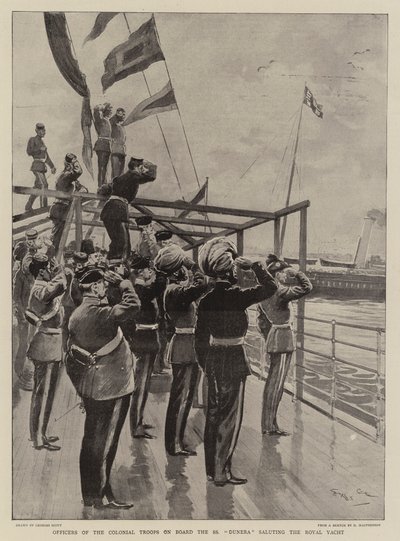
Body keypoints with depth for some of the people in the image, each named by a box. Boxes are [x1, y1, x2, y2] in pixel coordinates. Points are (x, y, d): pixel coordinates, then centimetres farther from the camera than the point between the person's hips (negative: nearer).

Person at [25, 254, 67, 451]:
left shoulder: (39, 288, 12)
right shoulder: (40, 290, -19)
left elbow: (28, 313, 23)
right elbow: (61, 284, -39)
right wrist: (58, 268, -20)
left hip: (46, 343, 10)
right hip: (48, 346, -10)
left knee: (41, 391, 18)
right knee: (44, 392, -1)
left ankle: (38, 433, 31)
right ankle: (39, 438, 9)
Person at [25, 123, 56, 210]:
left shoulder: (41, 141, 22)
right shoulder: (32, 140, -1)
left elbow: (46, 156, 25)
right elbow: (29, 151, -13)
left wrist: (52, 166, 22)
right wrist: (40, 149, -14)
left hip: (42, 167, 8)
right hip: (37, 166, -8)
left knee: (37, 187, 8)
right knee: (44, 185, -17)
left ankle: (28, 207, 14)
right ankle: (44, 206, -18)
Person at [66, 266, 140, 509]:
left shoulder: (76, 315, 6)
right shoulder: (100, 313, -21)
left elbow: (72, 352, 13)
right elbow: (132, 306, -34)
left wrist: (80, 384, 22)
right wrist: (122, 282, -18)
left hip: (90, 387, 9)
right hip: (111, 387, -9)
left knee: (92, 440, 17)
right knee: (104, 443, 3)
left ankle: (90, 493, 29)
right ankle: (101, 496, 14)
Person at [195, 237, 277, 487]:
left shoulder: (206, 298, 2)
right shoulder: (236, 295, -16)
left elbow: (201, 336, 7)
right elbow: (271, 287, -11)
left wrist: (205, 364, 16)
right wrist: (254, 265, -5)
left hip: (212, 360, 6)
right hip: (234, 360, -6)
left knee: (214, 414, 16)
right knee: (230, 417, 4)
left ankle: (212, 467, 27)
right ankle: (222, 472, 10)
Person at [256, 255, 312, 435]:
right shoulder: (280, 291, -16)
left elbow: (261, 320, 17)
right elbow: (306, 287, -18)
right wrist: (292, 270, -9)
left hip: (272, 338, 9)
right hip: (283, 339, -9)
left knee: (272, 381, 14)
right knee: (277, 382, -5)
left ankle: (267, 423, 21)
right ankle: (271, 426, 0)